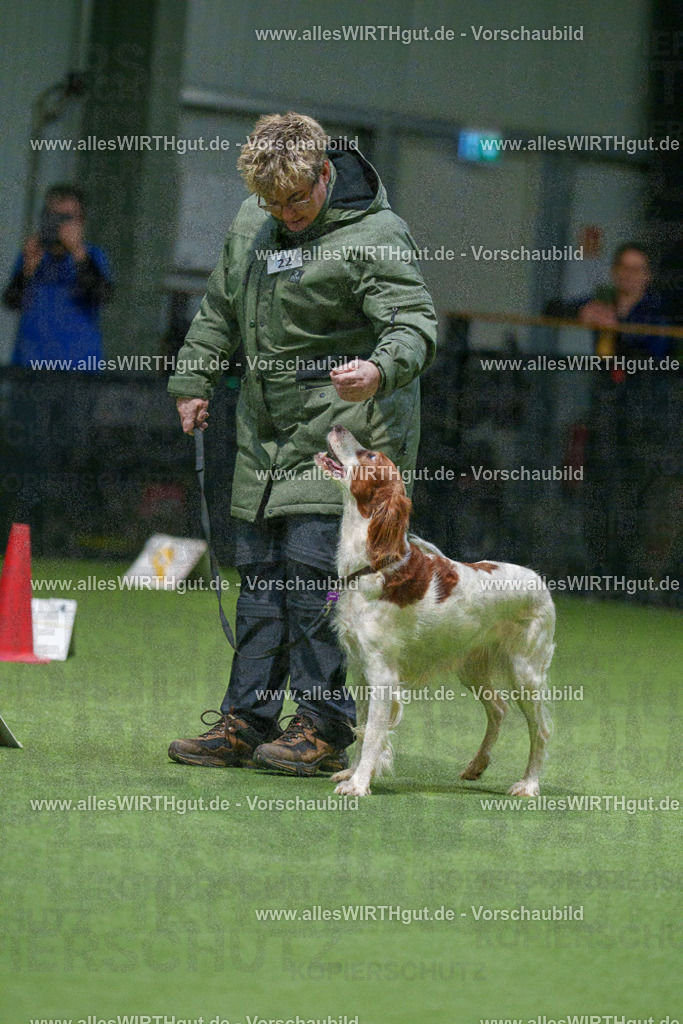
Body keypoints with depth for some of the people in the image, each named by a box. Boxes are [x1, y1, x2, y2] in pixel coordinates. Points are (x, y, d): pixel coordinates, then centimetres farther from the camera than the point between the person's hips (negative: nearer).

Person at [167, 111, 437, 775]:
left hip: (343, 427, -7)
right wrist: (193, 379, 25)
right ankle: (246, 723, 12)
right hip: (267, 432, 7)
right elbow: (220, 307, 27)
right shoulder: (251, 222, 11)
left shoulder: (374, 234, -12)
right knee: (258, 570, 7)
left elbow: (414, 322, -22)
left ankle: (324, 729, -10)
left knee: (312, 565, -15)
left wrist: (381, 369, -41)